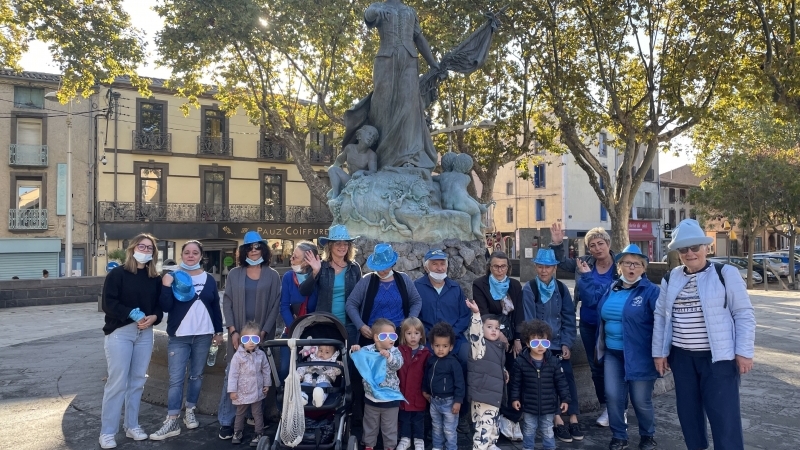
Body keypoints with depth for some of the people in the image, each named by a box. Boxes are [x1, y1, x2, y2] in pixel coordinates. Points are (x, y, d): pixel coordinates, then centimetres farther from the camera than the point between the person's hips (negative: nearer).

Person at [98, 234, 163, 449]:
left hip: (145, 333, 5)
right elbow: (108, 303, -12)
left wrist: (154, 317, -11)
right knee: (117, 382, -5)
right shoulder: (117, 273, -4)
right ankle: (107, 432, 6)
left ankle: (132, 425, 22)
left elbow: (160, 305, 10)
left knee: (138, 381, 10)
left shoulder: (155, 278, 9)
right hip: (119, 332, -4)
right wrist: (133, 314, -21)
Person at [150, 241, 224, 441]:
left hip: (203, 335, 3)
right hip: (179, 336, -3)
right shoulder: (174, 277, -1)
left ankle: (190, 412, 26)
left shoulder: (209, 280, 7)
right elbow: (165, 307, -8)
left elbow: (216, 307, 12)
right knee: (176, 379, -4)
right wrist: (166, 286, -20)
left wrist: (218, 331, 9)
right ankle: (172, 422, 1)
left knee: (196, 375, 11)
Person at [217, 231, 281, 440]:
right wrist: (232, 331, -6)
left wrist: (263, 332, -9)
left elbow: (275, 306, 0)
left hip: (262, 334, -1)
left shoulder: (272, 276, 4)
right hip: (238, 333, 1)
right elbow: (227, 303, 4)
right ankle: (226, 421, 7)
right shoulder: (234, 274, 8)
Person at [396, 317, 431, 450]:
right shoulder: (399, 351, -7)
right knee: (404, 418, 17)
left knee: (418, 419, 15)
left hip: (419, 394, -1)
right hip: (403, 393, 1)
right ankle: (405, 438, 34)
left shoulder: (425, 353, -7)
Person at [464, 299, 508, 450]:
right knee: (484, 426, -10)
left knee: (492, 424, 22)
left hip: (494, 393, 9)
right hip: (482, 393, -9)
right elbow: (475, 332, -32)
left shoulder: (499, 347, 11)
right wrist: (476, 314, -42)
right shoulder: (480, 345, -12)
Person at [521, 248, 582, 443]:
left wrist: (566, 344, -3)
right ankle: (558, 421, -6)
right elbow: (529, 321, -10)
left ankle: (573, 420, -2)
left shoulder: (561, 288, 3)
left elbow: (568, 318, 5)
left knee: (568, 377, -7)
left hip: (559, 343, 3)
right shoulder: (529, 289, -9)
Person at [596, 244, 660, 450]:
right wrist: (601, 346, 16)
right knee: (613, 396, 4)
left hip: (639, 355, -5)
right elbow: (602, 317, 18)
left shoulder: (651, 291, -9)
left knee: (641, 400, 6)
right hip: (613, 353, 5)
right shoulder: (611, 290, 8)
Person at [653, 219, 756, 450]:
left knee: (724, 415, -3)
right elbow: (661, 316, 10)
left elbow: (744, 314, -5)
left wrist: (744, 352, -10)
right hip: (682, 357, 5)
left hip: (719, 357, -5)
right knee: (688, 412, 14)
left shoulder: (725, 274, -6)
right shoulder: (671, 278, 7)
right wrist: (659, 352, 8)